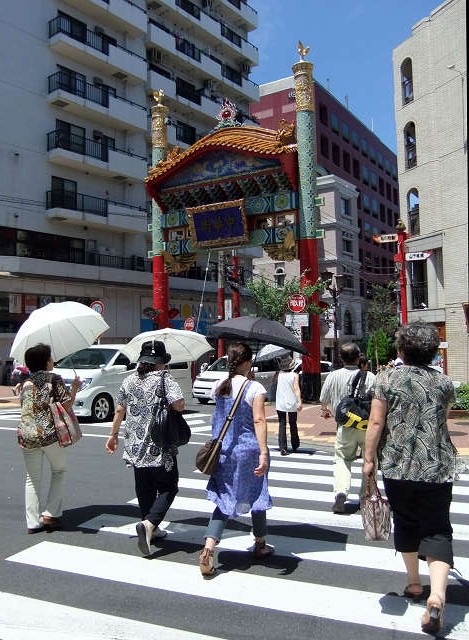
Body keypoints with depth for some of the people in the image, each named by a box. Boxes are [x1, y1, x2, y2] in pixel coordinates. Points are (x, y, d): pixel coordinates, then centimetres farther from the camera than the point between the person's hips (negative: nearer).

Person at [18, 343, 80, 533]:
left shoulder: (25, 382, 10)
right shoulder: (54, 379, -6)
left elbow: (22, 403, 19)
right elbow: (67, 405, -9)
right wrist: (74, 388, 5)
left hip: (26, 435, 5)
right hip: (50, 434, -4)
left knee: (33, 479, 13)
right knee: (59, 471, 16)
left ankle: (33, 522, 14)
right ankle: (51, 514, 8)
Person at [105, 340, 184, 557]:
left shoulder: (129, 380, 6)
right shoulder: (164, 378, -10)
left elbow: (119, 411, 12)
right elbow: (179, 405, -23)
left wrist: (113, 435, 24)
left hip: (135, 446, 6)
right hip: (161, 447, -5)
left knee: (144, 490, 18)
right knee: (167, 488, 5)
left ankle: (150, 529, 28)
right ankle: (149, 523, -14)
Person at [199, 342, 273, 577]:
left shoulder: (220, 388, 4)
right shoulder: (254, 388, -12)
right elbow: (258, 421, -19)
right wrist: (263, 452, -21)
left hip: (223, 452, 4)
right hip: (249, 450, -4)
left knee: (224, 499, 9)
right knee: (256, 495, 15)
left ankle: (208, 549, -7)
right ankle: (260, 544, 33)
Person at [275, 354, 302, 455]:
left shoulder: (279, 374, -3)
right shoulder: (295, 375, -8)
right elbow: (296, 388, -17)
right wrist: (299, 401, -24)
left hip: (280, 404, 0)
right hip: (292, 404, 0)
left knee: (282, 424, 1)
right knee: (293, 424, 17)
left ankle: (282, 447, -11)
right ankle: (295, 446, 32)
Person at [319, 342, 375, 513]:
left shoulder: (333, 376, -2)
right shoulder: (369, 376, -8)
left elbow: (323, 400, 9)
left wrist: (326, 411, 31)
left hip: (345, 427, 0)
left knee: (342, 459, 13)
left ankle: (341, 490, -9)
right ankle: (365, 496, 22)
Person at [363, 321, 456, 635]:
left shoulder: (388, 378, -6)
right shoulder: (443, 382, 3)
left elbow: (376, 422, -9)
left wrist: (369, 458, -1)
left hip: (398, 466, -1)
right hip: (438, 468, 1)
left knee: (405, 523, 18)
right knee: (437, 530, 5)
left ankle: (414, 582, 33)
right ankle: (437, 594, -11)